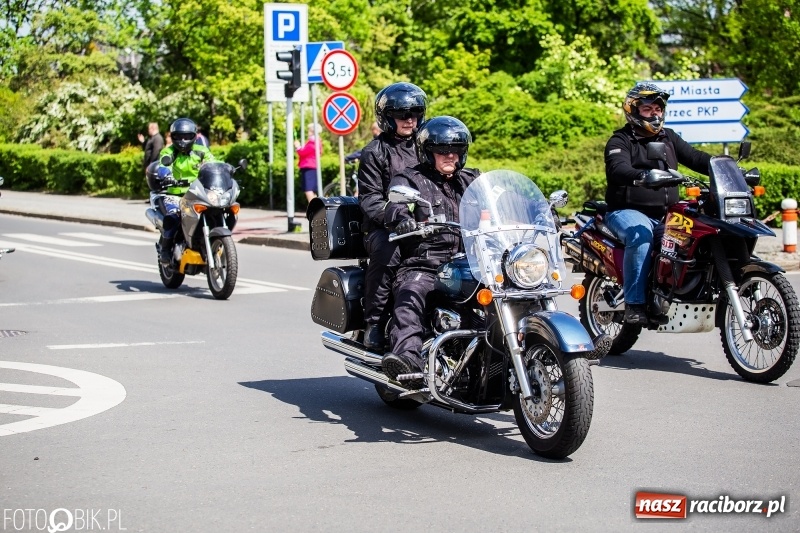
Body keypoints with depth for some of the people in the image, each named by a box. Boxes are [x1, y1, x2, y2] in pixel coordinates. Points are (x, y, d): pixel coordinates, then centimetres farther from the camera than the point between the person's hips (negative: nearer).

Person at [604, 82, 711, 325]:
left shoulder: (668, 137, 19)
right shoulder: (620, 141, -1)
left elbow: (695, 157, 8)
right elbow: (618, 169, -21)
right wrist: (643, 176, -43)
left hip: (666, 213, 6)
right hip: (628, 211, -6)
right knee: (641, 235, -37)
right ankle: (634, 303, -32)